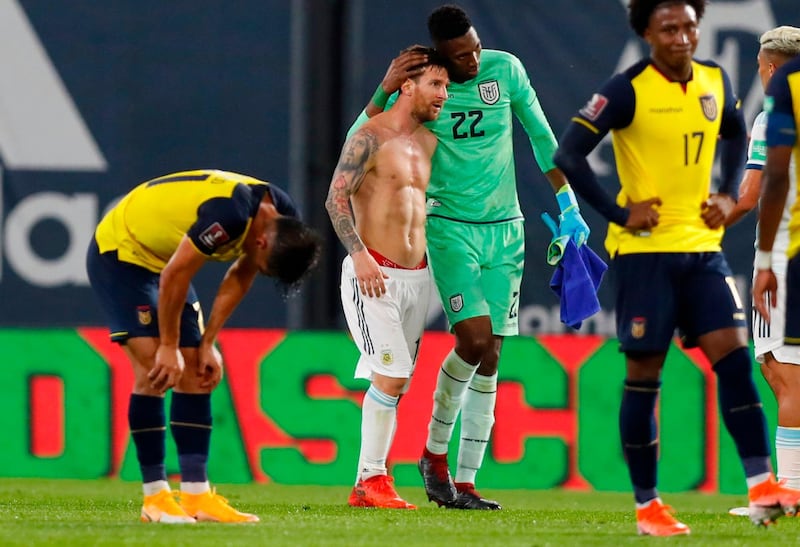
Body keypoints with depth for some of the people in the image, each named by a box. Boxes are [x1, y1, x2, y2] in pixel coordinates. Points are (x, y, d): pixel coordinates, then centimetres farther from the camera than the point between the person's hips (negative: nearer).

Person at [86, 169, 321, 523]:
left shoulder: (282, 220, -9)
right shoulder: (228, 215, -36)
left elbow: (240, 277, 6)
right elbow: (174, 276, -28)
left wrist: (207, 343, 2)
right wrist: (169, 348, -19)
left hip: (159, 258, 9)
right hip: (117, 252, -9)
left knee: (196, 375, 2)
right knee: (154, 369, -17)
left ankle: (196, 496, 2)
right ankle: (155, 497, -12)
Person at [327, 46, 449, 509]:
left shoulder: (430, 142, 13)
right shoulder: (370, 137, -9)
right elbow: (336, 198, -14)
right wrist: (360, 255, -24)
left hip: (417, 275, 8)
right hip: (373, 274, -8)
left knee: (397, 384, 6)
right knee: (390, 376, -15)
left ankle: (365, 487, 9)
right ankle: (374, 478, -7)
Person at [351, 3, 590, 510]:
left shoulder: (506, 69, -1)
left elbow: (541, 135, 11)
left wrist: (567, 204, 11)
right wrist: (386, 90, -22)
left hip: (505, 229, 3)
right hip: (451, 228, -3)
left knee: (489, 358, 1)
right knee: (474, 339, -19)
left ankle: (465, 483, 6)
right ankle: (435, 451, 4)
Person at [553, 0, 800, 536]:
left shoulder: (716, 81, 6)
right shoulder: (628, 90, -11)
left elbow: (736, 136, 25)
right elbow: (569, 155, -14)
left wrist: (728, 195, 10)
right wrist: (619, 213, -15)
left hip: (703, 248, 5)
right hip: (645, 250, -5)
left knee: (734, 354, -8)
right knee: (644, 374, 0)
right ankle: (647, 506, 7)